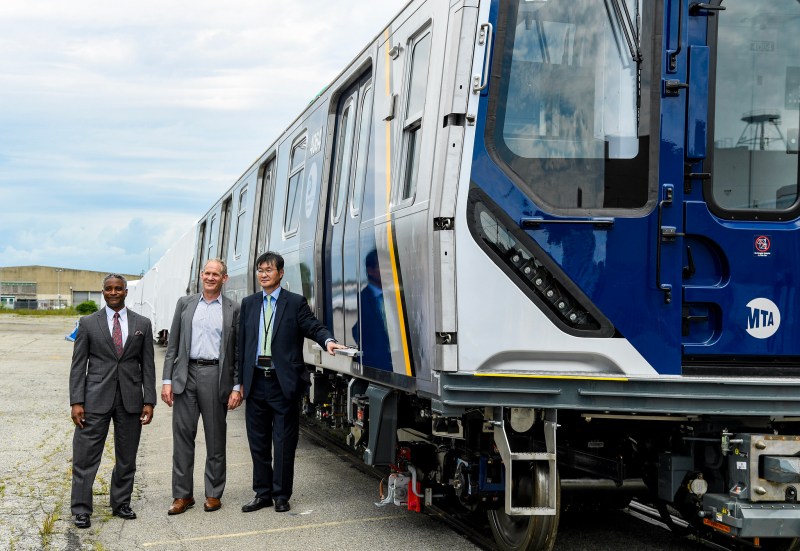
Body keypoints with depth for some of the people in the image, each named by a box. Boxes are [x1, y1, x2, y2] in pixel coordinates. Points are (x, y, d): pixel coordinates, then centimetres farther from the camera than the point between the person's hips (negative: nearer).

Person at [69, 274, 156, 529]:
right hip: (96, 398, -2)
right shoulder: (88, 323, 3)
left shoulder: (142, 324, 8)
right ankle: (81, 510, 4)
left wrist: (149, 401, 0)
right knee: (86, 455, -3)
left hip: (131, 399, 2)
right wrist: (76, 402, -7)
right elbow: (78, 364, 1)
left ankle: (121, 503, 22)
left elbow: (147, 364, 8)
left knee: (127, 457, 9)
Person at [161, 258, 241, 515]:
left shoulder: (233, 310, 4)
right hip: (186, 375, 2)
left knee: (215, 437, 5)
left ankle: (213, 494, 16)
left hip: (216, 377, -2)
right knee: (182, 435, 2)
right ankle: (182, 495, 9)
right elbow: (173, 345, 8)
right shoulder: (185, 304, 10)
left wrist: (237, 388, -4)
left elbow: (238, 352, 3)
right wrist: (167, 380, 1)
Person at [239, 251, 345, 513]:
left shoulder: (295, 302, 1)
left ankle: (281, 496, 10)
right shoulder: (249, 304, 13)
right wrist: (241, 380, 7)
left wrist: (328, 340, -32)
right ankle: (262, 493, 20)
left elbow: (313, 326, -10)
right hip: (256, 383, 4)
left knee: (284, 442, 1)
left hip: (284, 383, -4)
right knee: (258, 442, 10)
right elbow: (242, 343, 12)